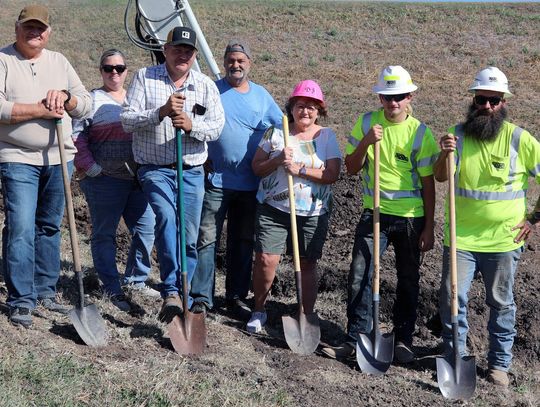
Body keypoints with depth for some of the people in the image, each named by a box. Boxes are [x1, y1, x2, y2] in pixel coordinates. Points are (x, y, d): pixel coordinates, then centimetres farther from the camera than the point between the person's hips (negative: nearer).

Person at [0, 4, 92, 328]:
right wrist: (40, 110, -15)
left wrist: (66, 97, -8)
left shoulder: (59, 62, 14)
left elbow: (86, 105, 12)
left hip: (59, 159, 5)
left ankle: (46, 291, 22)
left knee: (50, 227, 11)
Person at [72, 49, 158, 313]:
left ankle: (135, 280, 20)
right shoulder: (92, 100, 0)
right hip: (104, 179, -5)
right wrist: (88, 165, -15)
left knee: (146, 228, 5)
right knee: (104, 234, 1)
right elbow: (76, 134, -7)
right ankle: (112, 289, 9)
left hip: (137, 178, 6)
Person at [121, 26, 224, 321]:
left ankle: (183, 300, 19)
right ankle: (171, 292, -31)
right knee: (167, 219, -28)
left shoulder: (206, 85, 9)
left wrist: (191, 125, -19)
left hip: (192, 171, 3)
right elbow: (127, 120, -5)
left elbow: (216, 127, 1)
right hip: (155, 169, -3)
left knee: (189, 238, 5)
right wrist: (160, 112, -20)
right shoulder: (144, 78, 2)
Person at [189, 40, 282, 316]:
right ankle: (201, 298, 1)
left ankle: (236, 296, 20)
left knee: (243, 242, 10)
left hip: (250, 184, 3)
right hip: (215, 180, -3)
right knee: (206, 239, -5)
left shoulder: (261, 95, 9)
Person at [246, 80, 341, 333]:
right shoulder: (275, 132, 4)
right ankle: (258, 310, 13)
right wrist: (277, 160, -15)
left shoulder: (327, 137, 3)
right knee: (266, 259, -8)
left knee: (307, 264, 5)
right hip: (273, 209, 0)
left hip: (312, 214, 0)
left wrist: (300, 169, -17)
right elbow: (257, 168, 3)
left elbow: (332, 175, -8)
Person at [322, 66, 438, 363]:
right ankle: (356, 337, 6)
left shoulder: (421, 133, -6)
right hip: (375, 213, 1)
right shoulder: (366, 123, 0)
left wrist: (429, 228, -4)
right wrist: (366, 142, -17)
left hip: (411, 218, -1)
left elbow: (428, 184, -3)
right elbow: (351, 168, 2)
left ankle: (403, 338, 25)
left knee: (408, 280, 10)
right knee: (359, 275, -5)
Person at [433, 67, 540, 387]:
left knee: (501, 303, 11)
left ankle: (500, 363, 25)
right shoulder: (458, 134, -1)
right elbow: (441, 178, -6)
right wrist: (444, 155, -26)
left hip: (503, 240, -1)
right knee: (452, 298, 1)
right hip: (461, 237, 1)